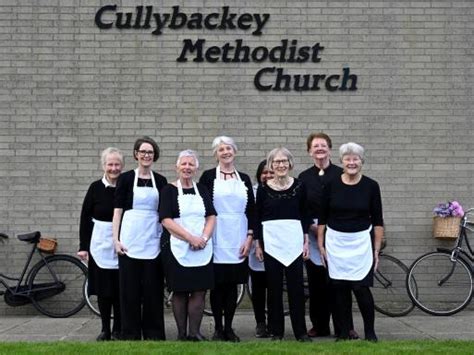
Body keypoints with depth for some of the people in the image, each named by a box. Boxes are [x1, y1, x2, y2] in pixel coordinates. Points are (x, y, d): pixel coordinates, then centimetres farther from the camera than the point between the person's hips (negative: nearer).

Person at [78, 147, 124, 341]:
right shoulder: (96, 188, 0)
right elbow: (85, 218, 3)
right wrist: (83, 246, -2)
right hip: (101, 245, 1)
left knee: (120, 289, 3)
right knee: (103, 289, 5)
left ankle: (118, 329, 16)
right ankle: (105, 329, 18)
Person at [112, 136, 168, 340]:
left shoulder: (160, 181, 10)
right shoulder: (126, 178, 3)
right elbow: (118, 210, 1)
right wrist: (116, 238, -7)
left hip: (153, 241, 2)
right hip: (130, 240, -2)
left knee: (153, 288, 4)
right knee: (130, 288, 1)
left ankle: (153, 334, 14)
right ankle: (131, 334, 11)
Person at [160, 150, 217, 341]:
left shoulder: (202, 190, 12)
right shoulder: (169, 190, 1)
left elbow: (211, 217, 8)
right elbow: (166, 220, -8)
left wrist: (204, 238, -10)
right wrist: (190, 238, -16)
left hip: (202, 249, 3)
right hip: (177, 248, -3)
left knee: (199, 291, 0)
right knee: (180, 292, 2)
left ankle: (194, 332, 7)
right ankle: (181, 333, 10)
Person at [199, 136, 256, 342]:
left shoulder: (244, 179, 10)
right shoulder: (208, 176, 2)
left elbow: (251, 210, 9)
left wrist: (250, 237, 0)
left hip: (238, 239, 3)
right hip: (217, 238, -2)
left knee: (233, 284, 5)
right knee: (217, 284, 1)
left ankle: (229, 328, 15)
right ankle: (218, 328, 11)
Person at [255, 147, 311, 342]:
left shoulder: (299, 186, 4)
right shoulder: (263, 188, 2)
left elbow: (305, 216, 8)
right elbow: (257, 218, 6)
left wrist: (306, 241, 4)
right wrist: (258, 244, 3)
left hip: (294, 241, 0)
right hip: (271, 242, 0)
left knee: (296, 287, 1)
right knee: (274, 287, 4)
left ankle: (300, 331, 10)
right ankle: (277, 331, 14)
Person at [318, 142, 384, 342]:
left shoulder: (371, 186, -2)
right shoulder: (331, 185, 1)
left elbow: (377, 221, 2)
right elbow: (322, 218, 6)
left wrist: (377, 249, -1)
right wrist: (320, 245, 3)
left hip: (361, 243, -1)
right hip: (335, 243, 2)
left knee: (361, 288, -6)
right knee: (339, 289, 4)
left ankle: (370, 331, 12)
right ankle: (344, 332, 16)